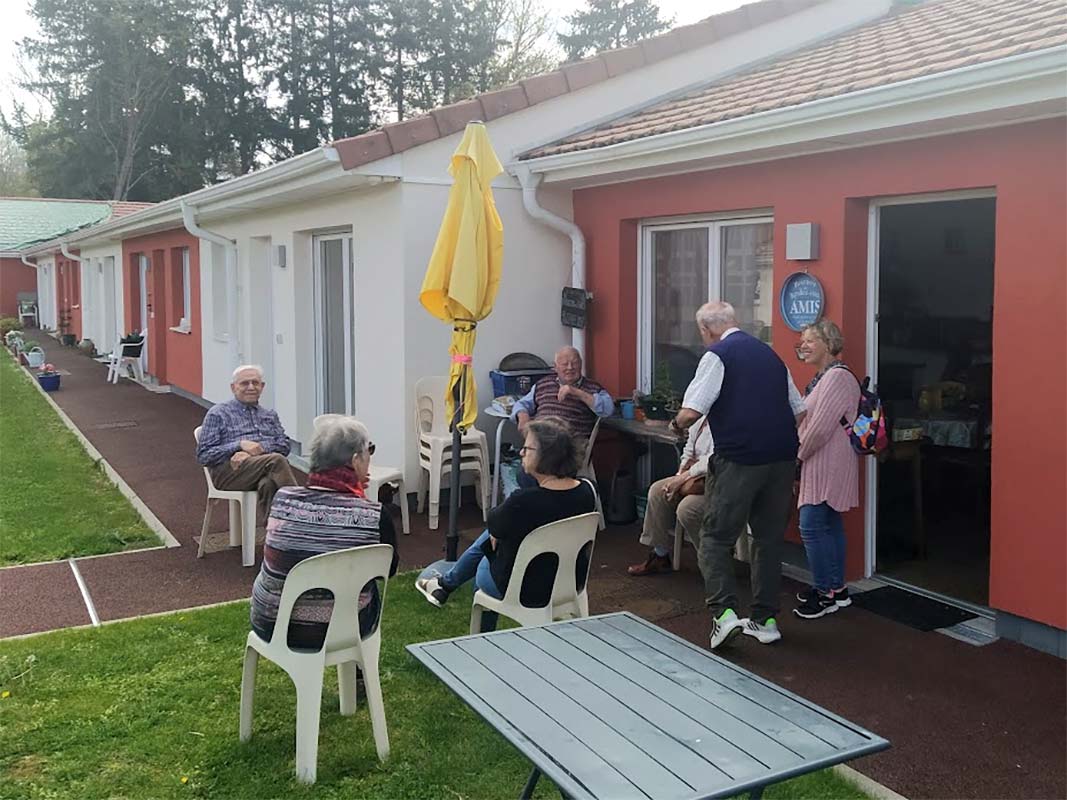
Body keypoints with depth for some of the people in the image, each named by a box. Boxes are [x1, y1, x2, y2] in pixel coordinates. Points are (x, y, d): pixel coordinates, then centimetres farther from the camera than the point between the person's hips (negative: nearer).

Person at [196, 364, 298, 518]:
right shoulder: (218, 414, 14)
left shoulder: (270, 415, 28)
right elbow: (203, 455, 4)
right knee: (276, 460, -33)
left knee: (268, 484, -37)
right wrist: (240, 445, -9)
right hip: (228, 472, -3)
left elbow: (284, 445, 10)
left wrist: (259, 448, -10)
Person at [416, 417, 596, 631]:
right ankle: (446, 584, 44)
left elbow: (494, 524, -11)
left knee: (483, 568, 27)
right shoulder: (586, 491, -11)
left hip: (526, 591, -6)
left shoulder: (524, 502, -33)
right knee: (489, 536, 24)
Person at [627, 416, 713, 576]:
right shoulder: (701, 420, 9)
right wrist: (680, 476, 3)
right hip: (697, 476, 10)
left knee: (687, 508, -28)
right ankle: (660, 556, 9)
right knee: (658, 491, 0)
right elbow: (689, 451, 18)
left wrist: (685, 476, -18)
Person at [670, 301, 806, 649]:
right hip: (783, 458, 7)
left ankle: (724, 612, -10)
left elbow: (691, 412, -12)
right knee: (770, 538, 14)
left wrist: (677, 424, 8)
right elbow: (800, 411, 20)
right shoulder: (770, 354, 18)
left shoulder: (717, 355, -3)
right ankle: (765, 619, 18)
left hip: (739, 460, -6)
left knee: (715, 538, 3)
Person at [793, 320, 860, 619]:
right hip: (819, 463, 11)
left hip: (828, 464, -11)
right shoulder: (822, 377, 17)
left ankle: (825, 593, -3)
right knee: (829, 524, 14)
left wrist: (800, 454, -9)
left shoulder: (838, 377, -16)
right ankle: (837, 588, 22)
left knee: (812, 525, -10)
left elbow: (821, 426, -21)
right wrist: (802, 455, 13)